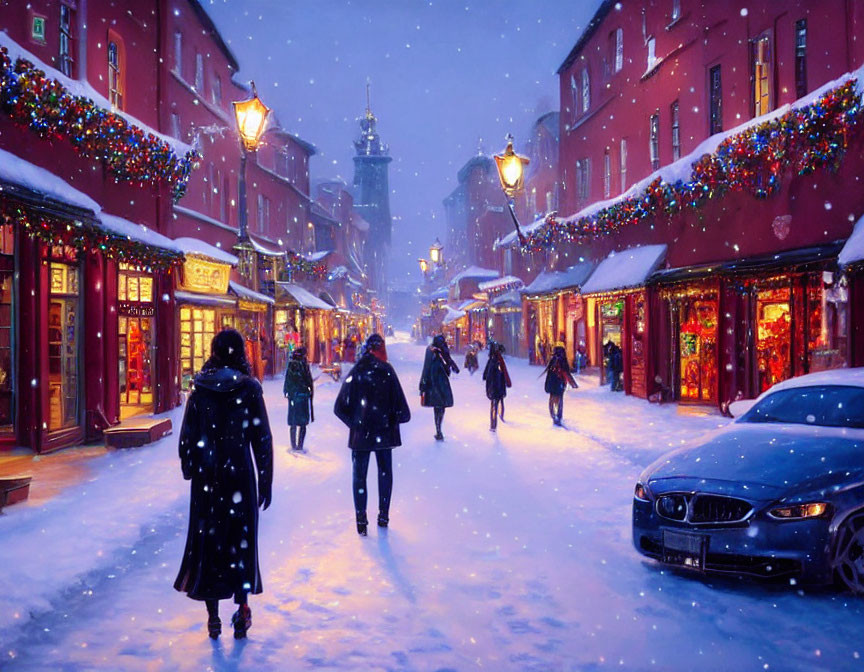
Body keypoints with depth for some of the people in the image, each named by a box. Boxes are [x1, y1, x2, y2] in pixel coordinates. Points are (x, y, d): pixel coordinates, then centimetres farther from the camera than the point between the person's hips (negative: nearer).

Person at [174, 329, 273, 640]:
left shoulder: (199, 390, -1)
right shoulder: (249, 389, -6)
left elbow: (187, 437, 2)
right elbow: (262, 439, -5)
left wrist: (189, 470, 15)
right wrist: (265, 481, 1)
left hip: (207, 476, 2)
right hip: (240, 474, -1)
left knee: (207, 539, 10)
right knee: (241, 540, 10)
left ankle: (213, 616, 14)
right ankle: (241, 608, 4)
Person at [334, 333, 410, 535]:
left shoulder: (355, 372, -4)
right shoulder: (387, 371, -8)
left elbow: (340, 407, -5)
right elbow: (400, 406, -10)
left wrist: (354, 422, 7)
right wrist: (395, 418, 9)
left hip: (360, 433, 0)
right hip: (384, 432, 0)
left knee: (359, 475, 7)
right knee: (385, 473, 15)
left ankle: (361, 519, 4)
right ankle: (383, 515, 19)